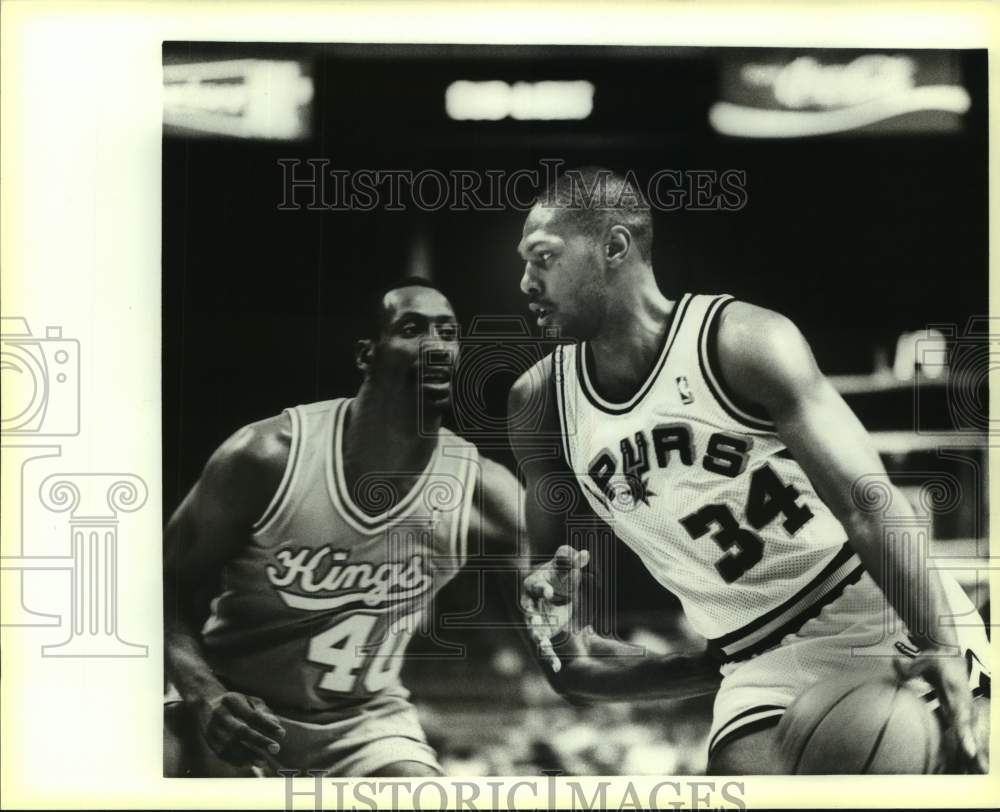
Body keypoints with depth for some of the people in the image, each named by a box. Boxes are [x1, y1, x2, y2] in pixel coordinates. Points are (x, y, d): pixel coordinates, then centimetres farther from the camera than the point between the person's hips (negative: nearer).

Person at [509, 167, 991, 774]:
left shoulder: (742, 344, -15)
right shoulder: (540, 402, 0)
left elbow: (868, 502, -23)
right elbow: (554, 552, 13)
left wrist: (941, 650, -32)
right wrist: (558, 590, -11)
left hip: (899, 625, -3)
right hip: (764, 659, 3)